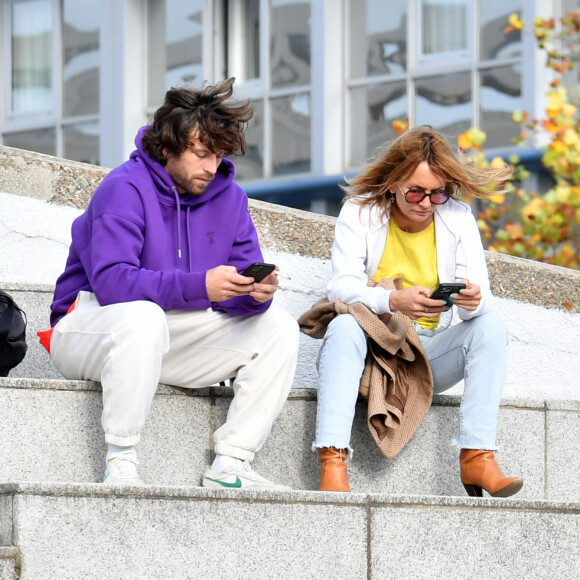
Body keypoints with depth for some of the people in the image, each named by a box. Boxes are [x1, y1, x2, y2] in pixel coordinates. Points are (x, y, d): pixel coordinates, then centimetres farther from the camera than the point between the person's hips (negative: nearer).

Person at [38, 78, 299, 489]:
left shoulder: (228, 197, 2)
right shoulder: (124, 189, -17)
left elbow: (234, 298, -1)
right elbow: (112, 281, -30)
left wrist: (255, 294, -26)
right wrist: (198, 286, -38)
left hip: (174, 339, 7)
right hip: (91, 328, -7)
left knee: (279, 326, -8)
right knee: (144, 316, -40)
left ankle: (231, 464, -14)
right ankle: (120, 463, -34)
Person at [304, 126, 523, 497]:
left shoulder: (458, 218, 2)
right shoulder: (360, 212, -4)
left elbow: (482, 301, -6)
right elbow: (340, 287, -16)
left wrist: (473, 301, -32)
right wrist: (394, 301, -36)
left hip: (430, 351, 2)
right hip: (371, 345, -2)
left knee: (491, 327, -23)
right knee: (344, 325, -34)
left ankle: (478, 457, -30)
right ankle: (332, 462, -46)